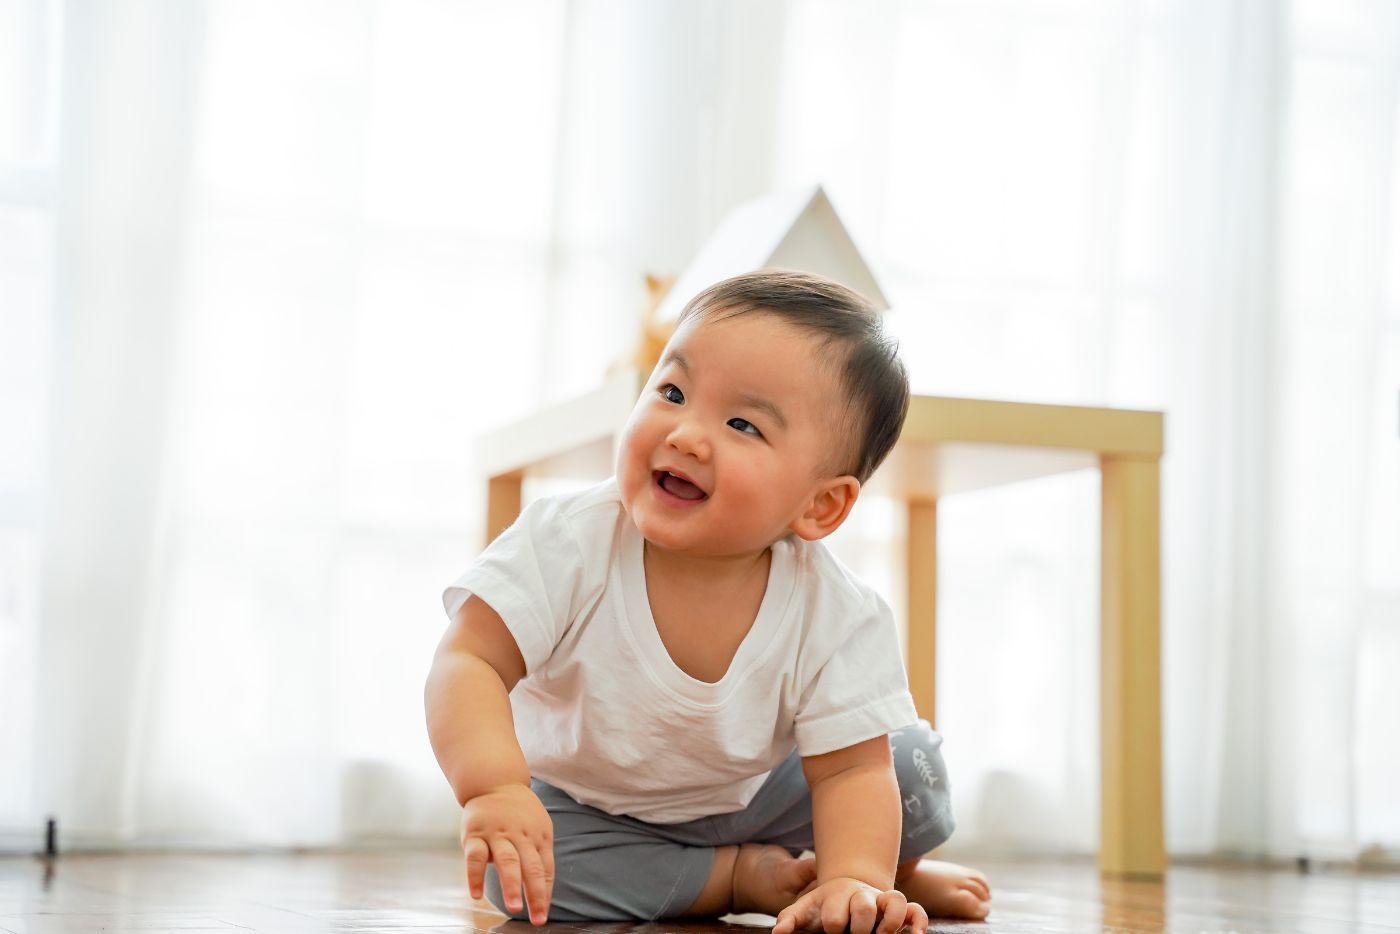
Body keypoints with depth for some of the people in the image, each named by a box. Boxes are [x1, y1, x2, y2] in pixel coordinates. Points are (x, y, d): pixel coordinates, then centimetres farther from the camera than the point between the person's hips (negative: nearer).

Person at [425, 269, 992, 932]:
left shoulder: (838, 616, -28)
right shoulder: (569, 542, -31)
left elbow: (850, 770, -24)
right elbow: (469, 662, -34)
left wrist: (855, 880, -44)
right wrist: (493, 788, -53)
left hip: (753, 798, 1)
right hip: (584, 806, -1)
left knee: (912, 765, -14)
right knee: (525, 874, -28)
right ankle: (738, 878, -9)